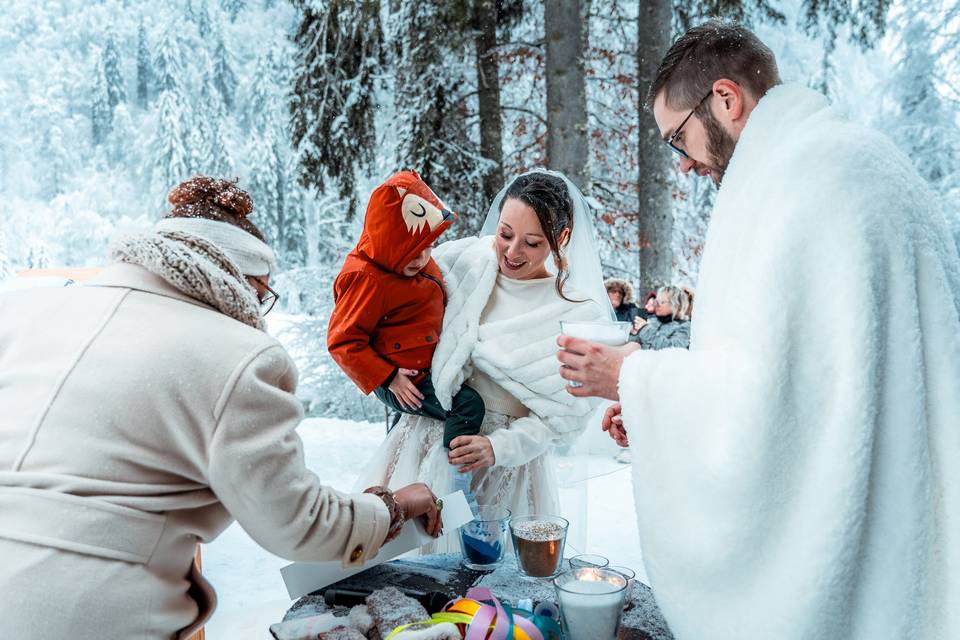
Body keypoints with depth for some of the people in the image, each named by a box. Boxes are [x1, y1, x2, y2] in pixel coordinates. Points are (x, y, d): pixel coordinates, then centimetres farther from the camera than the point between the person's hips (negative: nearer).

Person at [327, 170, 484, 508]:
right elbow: (343, 342, -19)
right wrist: (388, 378, -22)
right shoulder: (366, 280, -22)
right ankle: (459, 490, -15)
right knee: (468, 404, -24)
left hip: (432, 365, 10)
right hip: (402, 381, -10)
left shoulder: (421, 264, 5)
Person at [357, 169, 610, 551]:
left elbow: (566, 414, -8)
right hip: (427, 438, 3)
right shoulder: (462, 261, -4)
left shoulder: (579, 314, -11)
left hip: (505, 466, -2)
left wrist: (498, 447, -19)